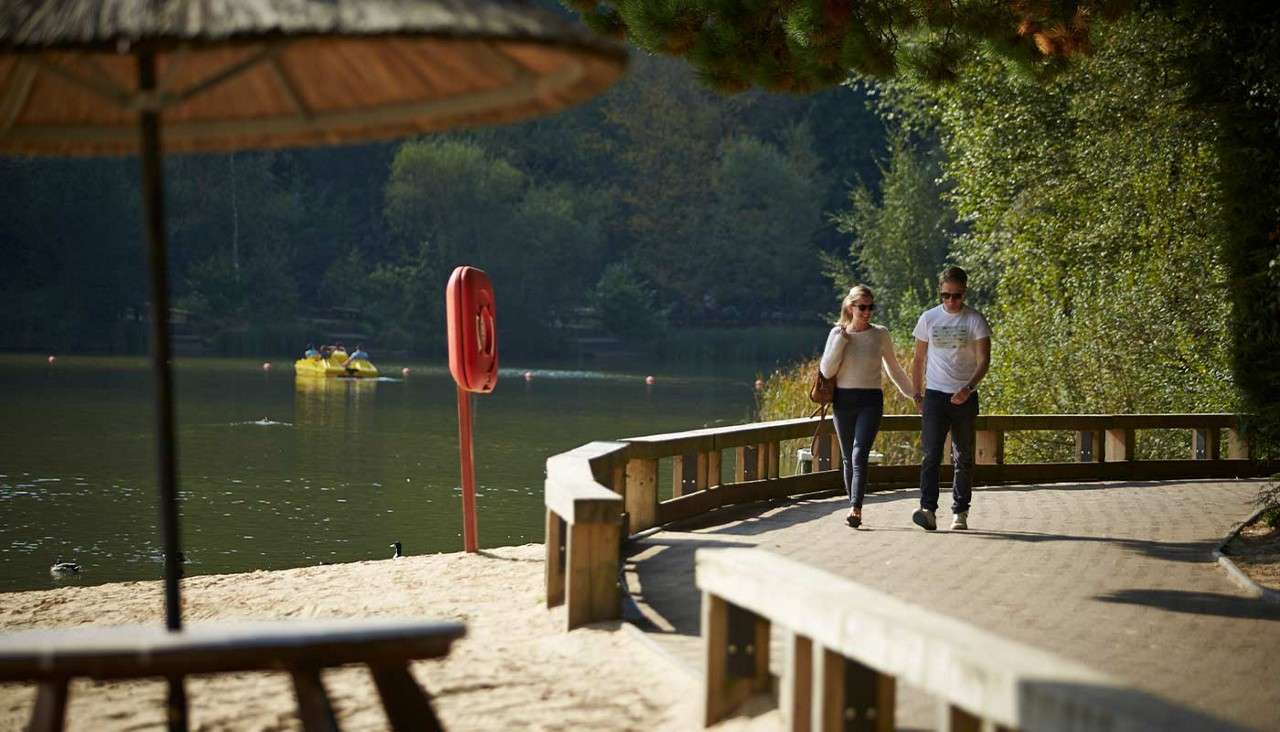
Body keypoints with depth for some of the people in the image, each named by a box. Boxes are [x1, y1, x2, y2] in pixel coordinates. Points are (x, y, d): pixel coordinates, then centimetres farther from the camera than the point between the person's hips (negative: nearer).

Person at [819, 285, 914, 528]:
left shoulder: (880, 334, 3)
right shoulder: (838, 334, 4)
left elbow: (893, 368, 16)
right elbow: (827, 371, -5)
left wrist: (912, 393, 20)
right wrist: (841, 340, -10)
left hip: (870, 401, -2)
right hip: (843, 399, 2)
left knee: (859, 455, -17)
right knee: (848, 458, 7)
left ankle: (855, 509, -24)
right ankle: (854, 507, 17)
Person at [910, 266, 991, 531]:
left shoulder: (975, 320, -1)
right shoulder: (928, 318, 6)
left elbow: (984, 360, -7)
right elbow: (919, 358, 14)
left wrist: (968, 388, -22)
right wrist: (916, 393, 9)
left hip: (964, 397, -1)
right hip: (935, 395, 1)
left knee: (963, 458, 6)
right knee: (931, 454, -12)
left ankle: (960, 512, 14)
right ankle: (928, 509, -19)